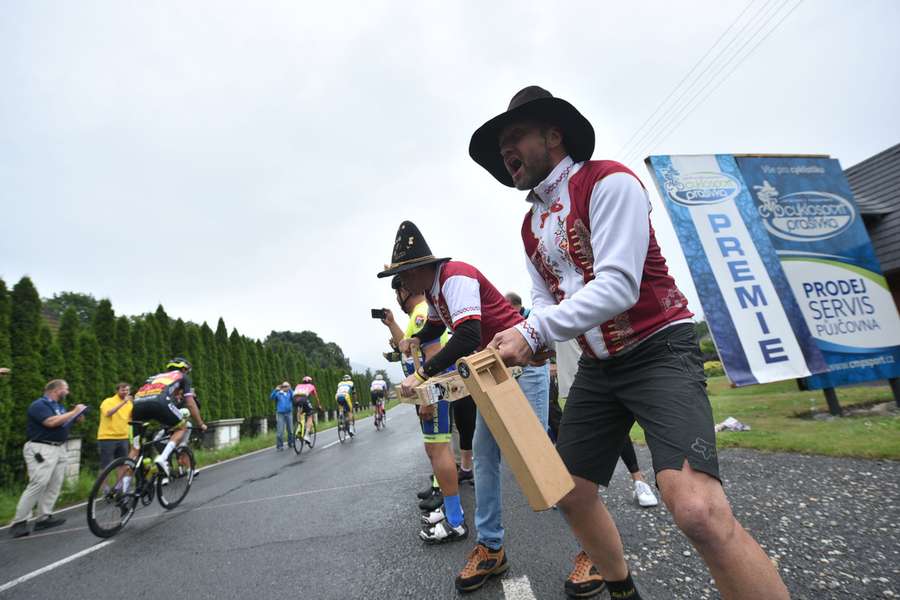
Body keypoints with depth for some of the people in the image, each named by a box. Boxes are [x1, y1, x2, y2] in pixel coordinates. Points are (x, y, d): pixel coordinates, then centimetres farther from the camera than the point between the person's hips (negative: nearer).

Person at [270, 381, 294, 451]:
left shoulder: (290, 393, 6)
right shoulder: (278, 393, 5)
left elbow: (294, 397, -14)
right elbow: (271, 397, -10)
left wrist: (290, 389, -24)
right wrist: (276, 390, -22)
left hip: (289, 413, 1)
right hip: (280, 414, -1)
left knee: (290, 430, 8)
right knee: (280, 431, -6)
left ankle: (291, 444, 23)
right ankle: (279, 446, 3)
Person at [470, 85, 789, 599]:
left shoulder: (608, 181, -12)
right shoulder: (531, 225, 12)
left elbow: (617, 286, -23)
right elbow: (544, 303, 10)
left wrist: (534, 334, -30)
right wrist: (518, 341, -11)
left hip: (659, 349, -7)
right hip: (598, 366, 8)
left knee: (698, 509, -27)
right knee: (571, 493, 12)